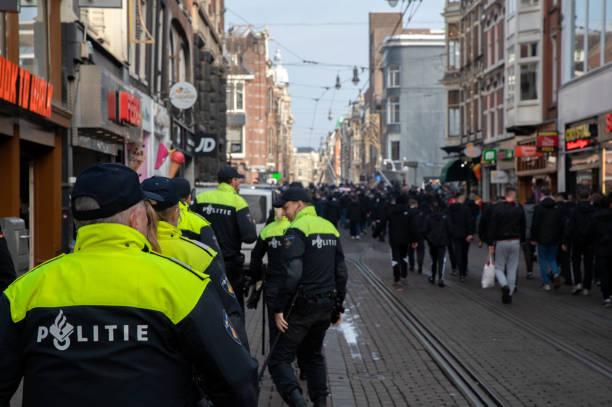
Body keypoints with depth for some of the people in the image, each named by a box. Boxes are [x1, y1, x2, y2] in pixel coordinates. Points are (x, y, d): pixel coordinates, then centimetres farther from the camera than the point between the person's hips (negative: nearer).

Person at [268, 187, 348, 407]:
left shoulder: (296, 230, -13)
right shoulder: (330, 227, 12)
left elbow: (292, 274, -23)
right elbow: (341, 272, 15)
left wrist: (279, 308, -18)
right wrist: (338, 306, 20)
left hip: (303, 305, -8)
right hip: (327, 304, 8)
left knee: (280, 358, -3)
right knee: (313, 355, 23)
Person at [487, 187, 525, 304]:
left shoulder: (497, 208, -8)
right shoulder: (519, 209, 1)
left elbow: (492, 227, -9)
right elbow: (522, 227, 8)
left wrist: (490, 243, -6)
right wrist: (522, 240, 19)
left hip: (501, 242, -2)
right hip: (515, 242, 2)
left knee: (499, 267, 9)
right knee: (512, 269, 8)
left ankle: (504, 285, -18)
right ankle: (509, 295, 8)